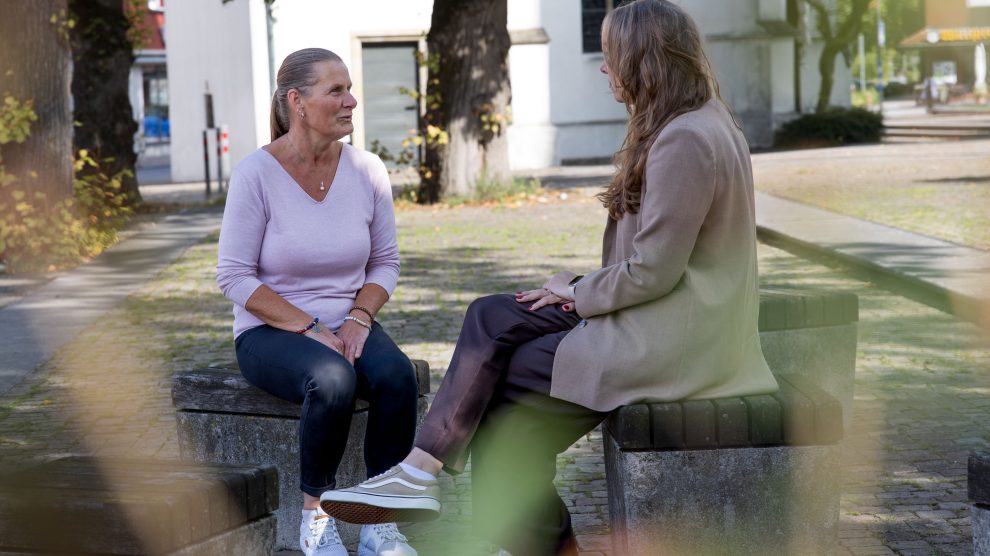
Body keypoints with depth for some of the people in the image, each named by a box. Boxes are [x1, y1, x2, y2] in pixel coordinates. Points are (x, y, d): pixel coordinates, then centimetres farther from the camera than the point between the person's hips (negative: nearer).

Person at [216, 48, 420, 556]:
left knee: (396, 375, -29)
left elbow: (385, 263, 10)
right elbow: (234, 276, -11)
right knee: (332, 380, -35)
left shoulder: (367, 171, 1)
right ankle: (315, 514, -13)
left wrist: (358, 317, -10)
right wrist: (310, 329, -18)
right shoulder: (257, 173, -11)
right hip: (270, 333, -4)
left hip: (348, 327, 4)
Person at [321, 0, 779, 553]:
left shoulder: (686, 140, -19)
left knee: (505, 381, -4)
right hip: (662, 319, 10)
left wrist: (578, 294, -5)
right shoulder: (696, 125, 14)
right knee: (493, 317, 1)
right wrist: (584, 284, 6)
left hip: (671, 340, -10)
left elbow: (653, 272, -21)